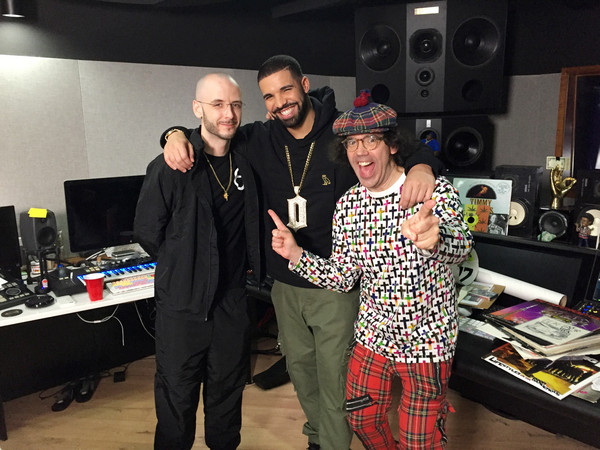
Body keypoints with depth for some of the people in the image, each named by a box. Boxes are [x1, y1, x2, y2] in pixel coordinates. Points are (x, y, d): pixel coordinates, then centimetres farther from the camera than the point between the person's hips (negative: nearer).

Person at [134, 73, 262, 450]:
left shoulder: (247, 156, 0)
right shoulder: (169, 167, -14)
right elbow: (147, 233, -5)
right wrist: (185, 266, 5)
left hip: (232, 300, 4)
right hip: (182, 303, -4)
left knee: (228, 388, 20)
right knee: (177, 394, 13)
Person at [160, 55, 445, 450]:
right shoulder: (261, 140, 0)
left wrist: (421, 166, -33)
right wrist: (176, 135, -10)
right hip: (285, 284, 5)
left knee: (334, 380, 6)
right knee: (300, 367, 23)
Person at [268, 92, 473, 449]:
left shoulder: (435, 189, -16)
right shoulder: (347, 205, -3)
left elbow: (461, 245, -35)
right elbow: (343, 278, 1)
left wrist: (434, 238, -58)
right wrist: (295, 254, -12)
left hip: (427, 341, -4)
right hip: (372, 337, 4)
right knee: (363, 420, 22)